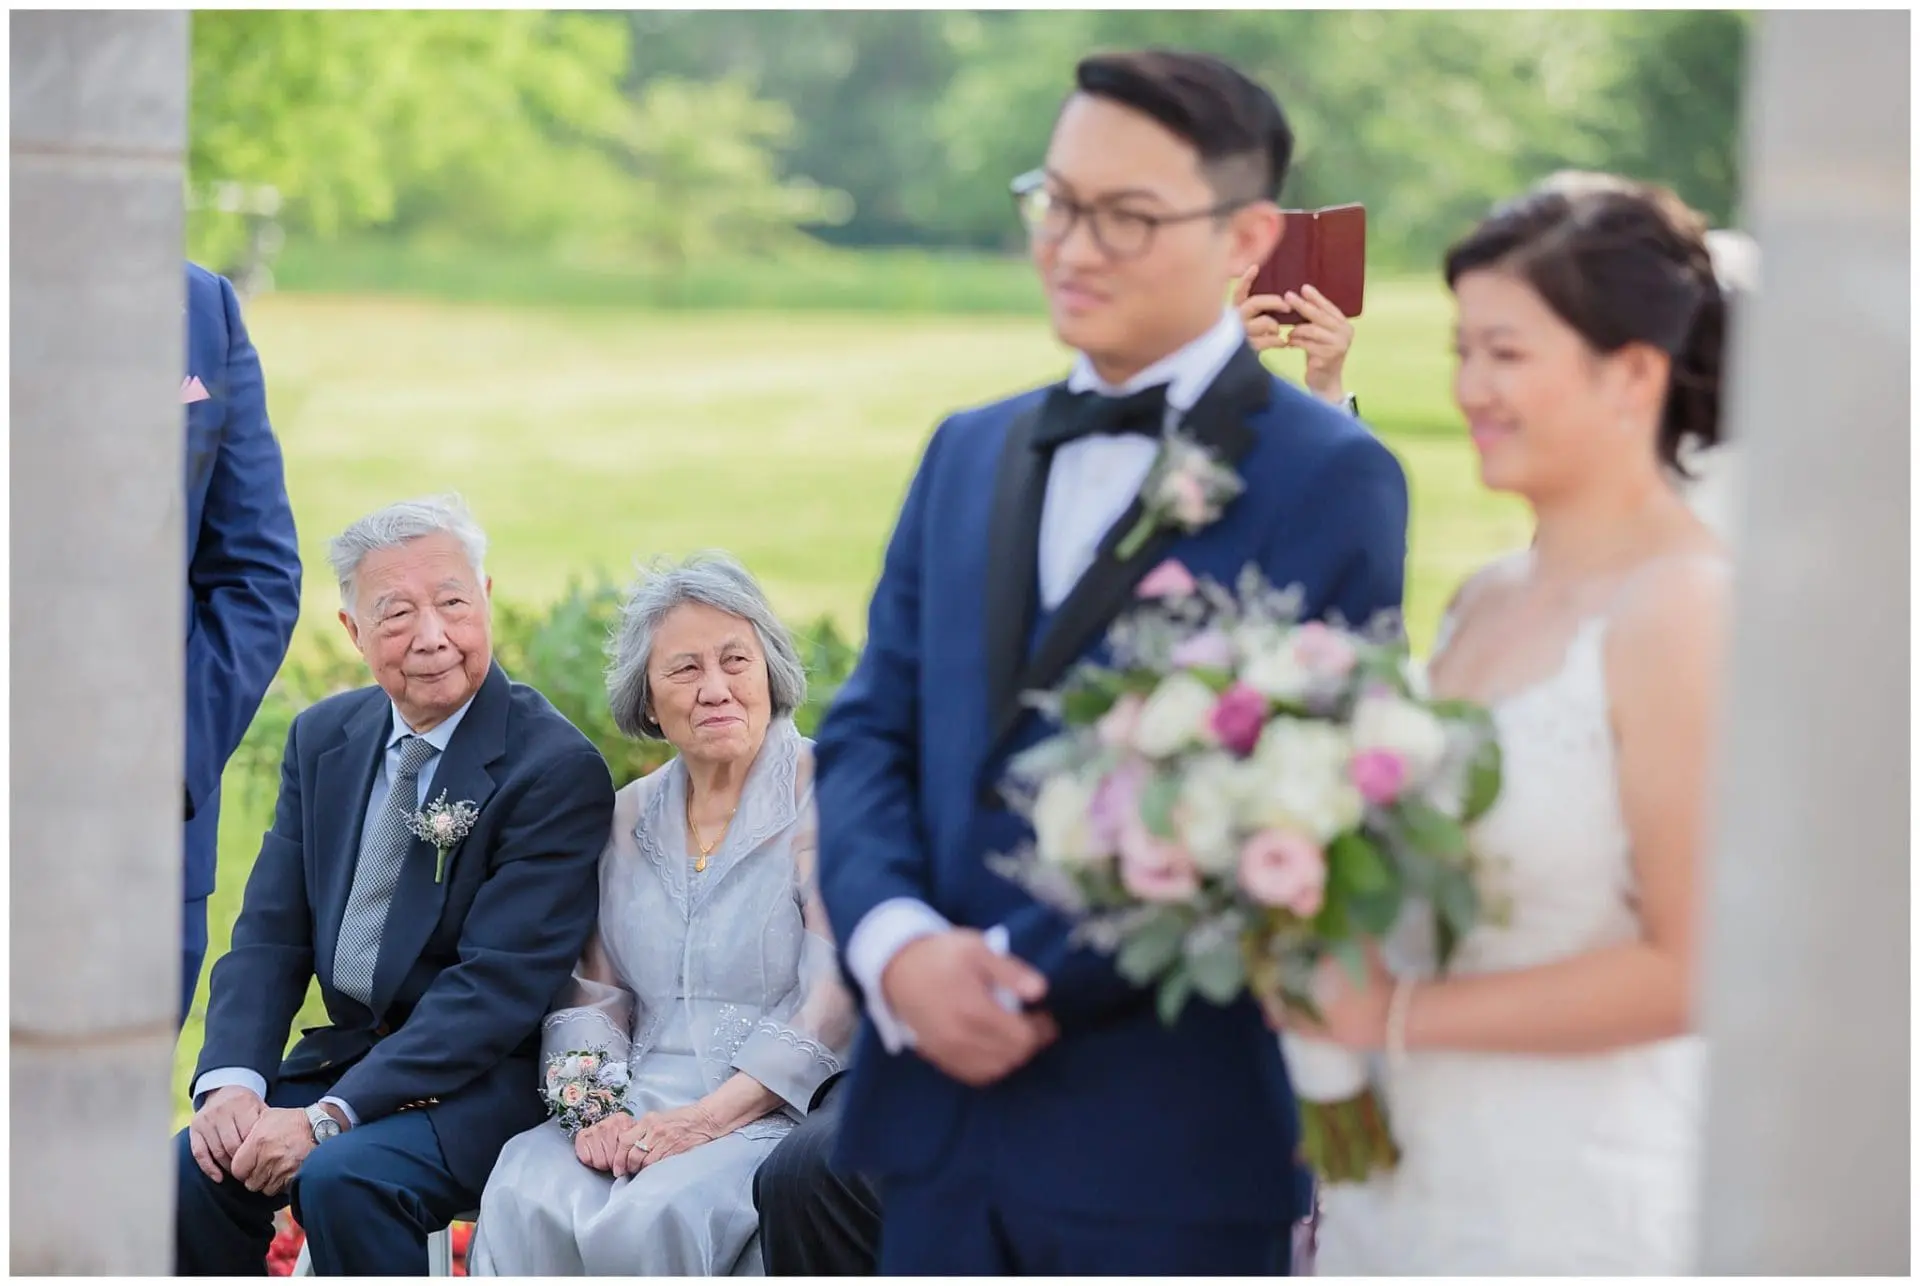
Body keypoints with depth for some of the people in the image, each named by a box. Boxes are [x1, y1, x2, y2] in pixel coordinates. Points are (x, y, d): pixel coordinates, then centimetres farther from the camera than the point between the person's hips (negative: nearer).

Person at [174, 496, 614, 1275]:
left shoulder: (558, 769, -14)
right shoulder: (323, 738, 8)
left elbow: (498, 985, -19)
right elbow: (269, 935, 6)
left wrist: (329, 1119, -24)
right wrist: (231, 1081, -14)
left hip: (481, 1084, -6)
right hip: (344, 1056, 6)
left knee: (344, 1177, -31)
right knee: (192, 1169, -19)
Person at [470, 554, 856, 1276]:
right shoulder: (631, 817, 17)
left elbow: (834, 1006, -10)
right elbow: (593, 993, 15)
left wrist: (705, 1118, -18)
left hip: (773, 1111, -4)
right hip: (641, 1107, 5)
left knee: (652, 1218, -35)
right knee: (524, 1197, -28)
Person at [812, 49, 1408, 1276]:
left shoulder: (1332, 479, -6)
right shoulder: (969, 452, 16)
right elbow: (869, 730, 10)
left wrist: (1040, 979, -15)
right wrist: (897, 945, -9)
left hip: (1171, 1141, -5)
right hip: (941, 1116, 6)